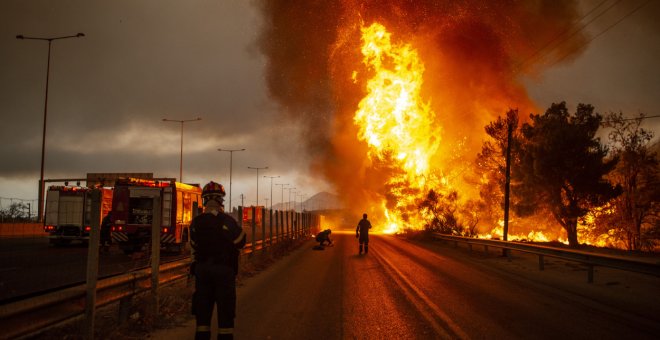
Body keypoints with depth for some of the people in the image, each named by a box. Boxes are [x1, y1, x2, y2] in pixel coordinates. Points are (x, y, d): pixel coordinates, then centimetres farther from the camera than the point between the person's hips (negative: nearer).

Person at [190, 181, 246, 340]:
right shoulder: (228, 221, -13)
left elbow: (194, 245, 8)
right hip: (224, 270, -3)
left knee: (202, 311, 11)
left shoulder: (196, 222, -3)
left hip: (202, 269, 4)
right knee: (225, 313, 4)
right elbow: (241, 242, -2)